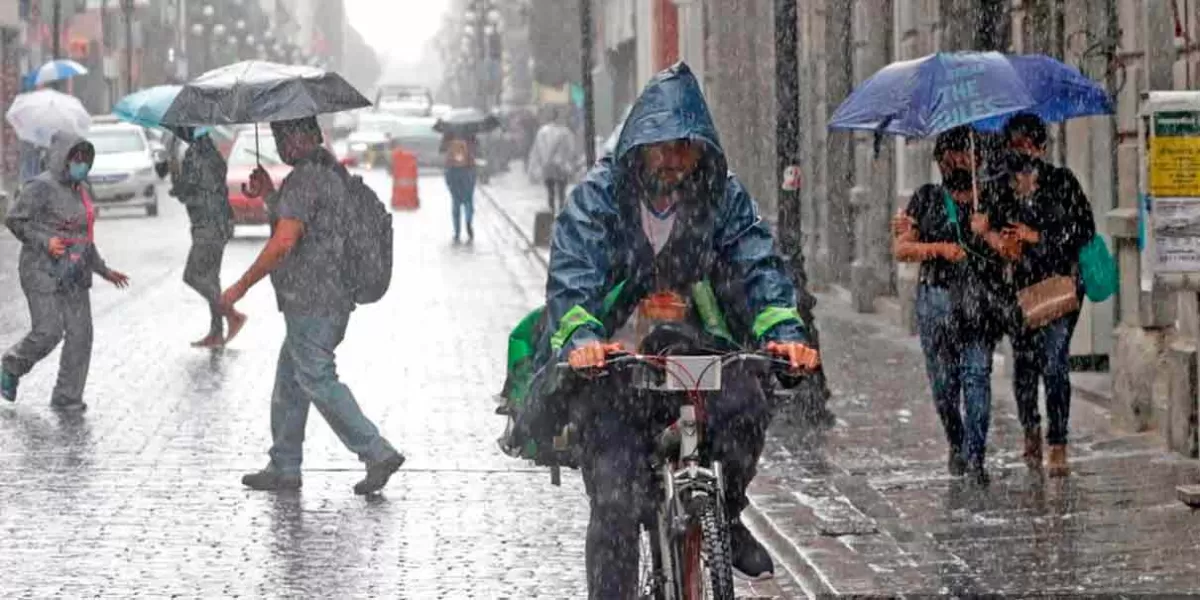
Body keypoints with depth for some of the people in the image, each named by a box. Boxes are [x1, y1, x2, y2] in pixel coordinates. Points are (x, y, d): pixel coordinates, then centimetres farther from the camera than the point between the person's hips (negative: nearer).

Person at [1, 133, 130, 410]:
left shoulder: (82, 189, 13)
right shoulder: (41, 187, -11)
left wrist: (104, 270, 20)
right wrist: (44, 242, -23)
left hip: (74, 274, 7)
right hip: (43, 271, -7)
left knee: (80, 334, 0)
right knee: (48, 332, -10)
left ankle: (67, 396, 9)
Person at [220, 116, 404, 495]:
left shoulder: (304, 180, -17)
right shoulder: (334, 172, 14)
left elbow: (285, 241, -25)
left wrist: (242, 286, -18)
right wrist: (269, 195, 18)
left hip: (310, 304, -10)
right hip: (335, 298, 10)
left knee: (319, 382, -6)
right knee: (289, 382, 16)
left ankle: (378, 453, -9)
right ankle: (284, 468, 21)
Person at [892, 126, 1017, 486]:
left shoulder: (991, 201, 10)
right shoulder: (926, 200, 10)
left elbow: (1014, 252, 5)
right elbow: (900, 248, 4)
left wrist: (988, 233, -10)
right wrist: (939, 248, -9)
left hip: (982, 301, -1)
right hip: (937, 297, 1)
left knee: (977, 374, -12)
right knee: (943, 379, 2)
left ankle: (975, 456, -14)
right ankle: (956, 443, 25)